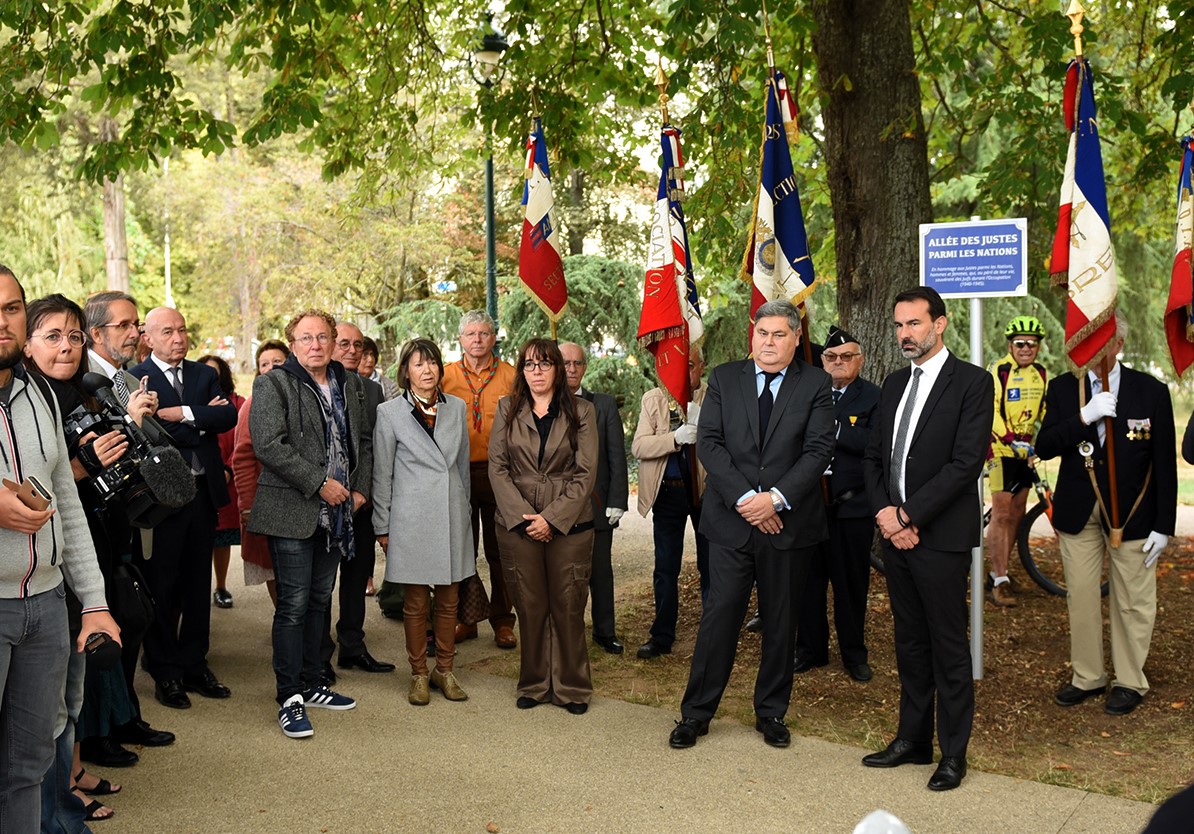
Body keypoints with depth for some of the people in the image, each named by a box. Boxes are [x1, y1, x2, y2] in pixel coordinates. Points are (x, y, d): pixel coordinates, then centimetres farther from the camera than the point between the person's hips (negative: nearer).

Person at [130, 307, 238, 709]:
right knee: (162, 584, 4)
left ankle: (194, 664, 23)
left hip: (203, 491, 5)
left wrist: (184, 414, -14)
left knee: (198, 583, 12)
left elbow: (229, 416, -4)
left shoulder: (205, 375, 12)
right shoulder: (136, 378, -4)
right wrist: (203, 421, -12)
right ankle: (165, 673, 15)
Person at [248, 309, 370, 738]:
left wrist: (361, 488, 6)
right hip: (292, 512, -6)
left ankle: (312, 685, 25)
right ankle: (290, 699, 2)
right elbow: (268, 444, -17)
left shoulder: (350, 385, 13)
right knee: (294, 605, -5)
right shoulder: (272, 384, -6)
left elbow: (363, 441, 20)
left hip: (335, 511, 6)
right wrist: (320, 484, -18)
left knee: (318, 601, 14)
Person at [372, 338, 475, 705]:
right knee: (416, 602, 3)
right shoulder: (390, 413, -1)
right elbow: (382, 475, 1)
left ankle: (444, 670, 20)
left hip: (453, 518, 3)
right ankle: (419, 674, 16)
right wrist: (383, 526, 1)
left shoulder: (456, 408, 8)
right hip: (412, 519, -3)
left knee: (449, 600, 8)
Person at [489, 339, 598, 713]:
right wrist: (523, 516, -9)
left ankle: (572, 688, 14)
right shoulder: (507, 410, 8)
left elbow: (586, 474, -1)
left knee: (568, 608, 1)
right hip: (517, 525, 1)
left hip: (569, 525, -1)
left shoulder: (581, 411, 4)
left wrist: (552, 518, -10)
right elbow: (497, 468, 3)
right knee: (530, 608, 5)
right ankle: (534, 685, 19)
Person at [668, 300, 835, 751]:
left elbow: (818, 450, -6)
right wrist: (743, 498, -13)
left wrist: (775, 498, -17)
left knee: (780, 621, 10)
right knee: (720, 615, 1)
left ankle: (771, 712, 25)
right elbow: (708, 442, -3)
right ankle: (695, 712, 12)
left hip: (788, 522, 0)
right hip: (732, 519, 0)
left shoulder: (815, 384, 2)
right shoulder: (724, 379, 5)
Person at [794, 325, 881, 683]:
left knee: (852, 582, 8)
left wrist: (833, 430, -21)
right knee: (809, 579, 10)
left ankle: (854, 653, 22)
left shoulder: (874, 398, -2)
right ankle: (810, 649, 24)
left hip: (853, 506, -3)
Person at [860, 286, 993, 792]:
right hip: (895, 530, 7)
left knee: (948, 647, 2)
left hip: (942, 536, -6)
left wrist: (909, 515, -16)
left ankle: (953, 753, 14)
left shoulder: (971, 383, -8)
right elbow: (874, 455, 14)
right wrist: (883, 511, -3)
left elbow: (966, 463, -16)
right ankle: (913, 739, 25)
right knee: (910, 643, 15)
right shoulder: (895, 384, 13)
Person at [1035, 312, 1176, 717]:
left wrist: (1163, 525, -5)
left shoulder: (1151, 392, -3)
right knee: (1081, 599, 8)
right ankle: (1087, 677, 23)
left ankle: (1130, 683, 21)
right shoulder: (1063, 389, 3)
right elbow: (1044, 447, -7)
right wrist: (1084, 417, -22)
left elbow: (1164, 465, -2)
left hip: (1131, 513, -2)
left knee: (1132, 602, 5)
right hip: (1078, 512, 2)